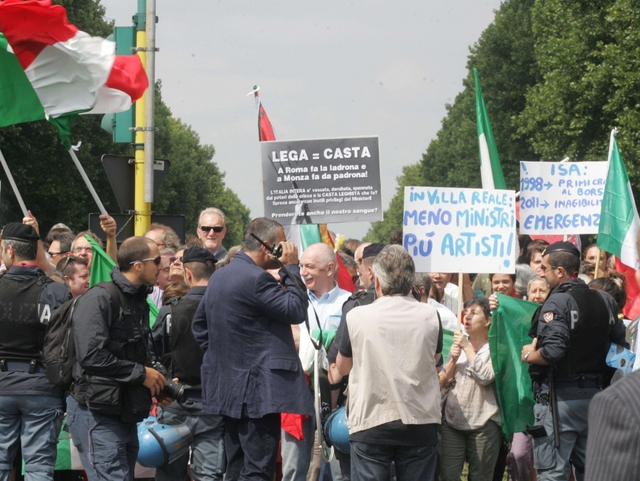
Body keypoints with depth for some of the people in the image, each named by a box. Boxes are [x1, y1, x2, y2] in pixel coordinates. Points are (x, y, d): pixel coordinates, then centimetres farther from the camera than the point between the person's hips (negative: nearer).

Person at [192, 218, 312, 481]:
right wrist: (291, 268, -6)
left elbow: (199, 323, 22)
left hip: (228, 387, 10)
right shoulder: (256, 278, -17)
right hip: (258, 388, -10)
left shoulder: (219, 276, 14)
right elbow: (295, 310, -14)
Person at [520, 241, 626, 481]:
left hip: (561, 397, -7)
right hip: (595, 396, 7)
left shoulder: (557, 302, -14)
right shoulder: (605, 300, 8)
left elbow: (553, 352, -23)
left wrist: (528, 355, -5)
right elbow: (620, 344, 10)